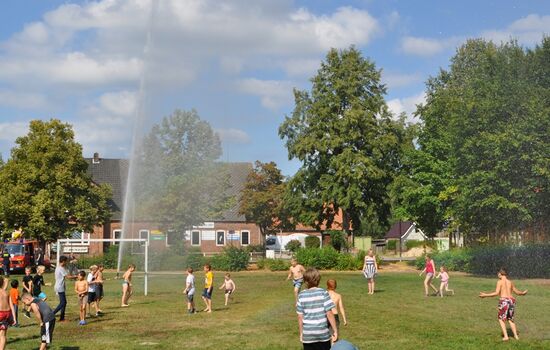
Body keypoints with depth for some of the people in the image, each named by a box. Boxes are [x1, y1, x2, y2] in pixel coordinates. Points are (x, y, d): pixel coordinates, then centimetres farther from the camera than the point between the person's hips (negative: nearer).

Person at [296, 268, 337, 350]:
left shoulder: (301, 295, -1)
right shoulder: (323, 293, -8)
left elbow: (300, 317, 1)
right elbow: (329, 314, -10)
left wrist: (301, 333, 11)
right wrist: (335, 331, -3)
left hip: (307, 335, 2)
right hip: (323, 334, -2)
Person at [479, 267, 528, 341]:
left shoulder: (500, 282, -2)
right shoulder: (510, 282, 14)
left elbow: (496, 293, -12)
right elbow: (517, 292, 25)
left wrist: (486, 295, -8)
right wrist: (523, 293, 47)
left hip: (504, 301, -5)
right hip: (511, 300, 5)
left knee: (501, 319, 5)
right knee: (510, 319, 19)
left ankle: (506, 336, -6)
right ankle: (516, 336, 14)